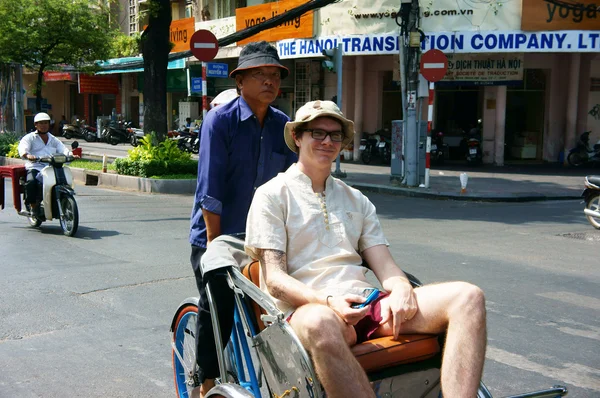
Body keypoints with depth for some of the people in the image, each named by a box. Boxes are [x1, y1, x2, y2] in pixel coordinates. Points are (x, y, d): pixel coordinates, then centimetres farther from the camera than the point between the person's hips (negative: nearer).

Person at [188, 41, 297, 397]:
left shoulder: (284, 126, 1)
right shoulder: (220, 120, -12)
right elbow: (210, 190, -14)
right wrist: (214, 243, -15)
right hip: (216, 236, -4)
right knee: (216, 314, -1)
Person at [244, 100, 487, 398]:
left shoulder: (356, 201, 25)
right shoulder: (272, 195, 8)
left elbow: (384, 265, 15)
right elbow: (275, 280, -2)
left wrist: (401, 289, -9)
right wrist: (328, 301, -20)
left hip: (365, 304, 5)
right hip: (308, 309, -5)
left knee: (467, 296, -17)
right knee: (321, 323, -43)